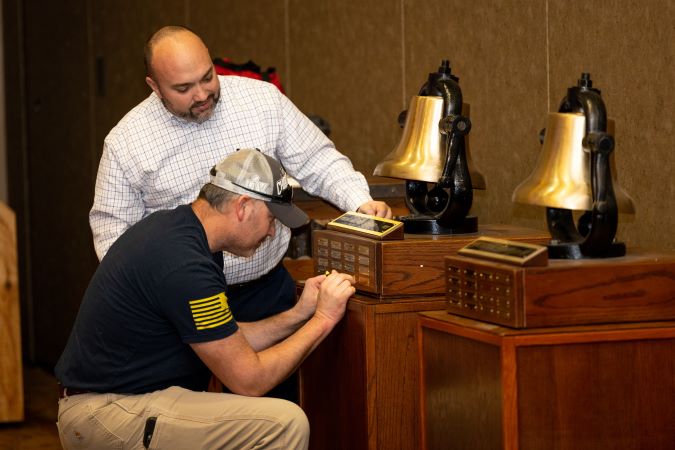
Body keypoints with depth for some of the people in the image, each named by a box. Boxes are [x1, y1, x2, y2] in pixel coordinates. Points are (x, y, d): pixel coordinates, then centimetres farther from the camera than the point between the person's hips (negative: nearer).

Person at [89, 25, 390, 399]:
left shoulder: (262, 99, -4)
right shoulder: (125, 142, -6)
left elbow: (317, 161, 3)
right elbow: (113, 230, -1)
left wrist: (359, 200, -15)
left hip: (267, 290, 1)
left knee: (279, 396, 7)